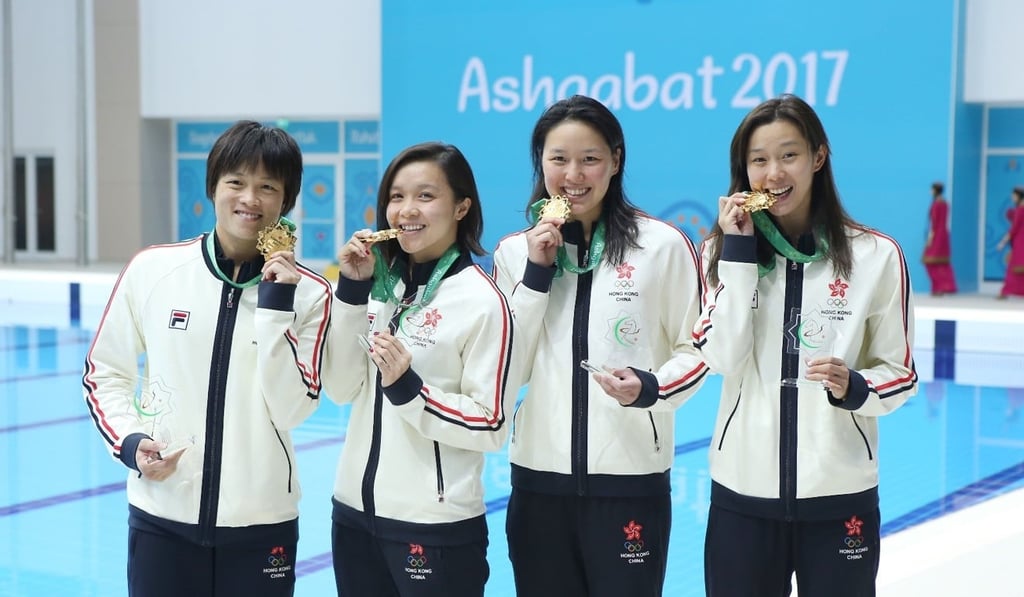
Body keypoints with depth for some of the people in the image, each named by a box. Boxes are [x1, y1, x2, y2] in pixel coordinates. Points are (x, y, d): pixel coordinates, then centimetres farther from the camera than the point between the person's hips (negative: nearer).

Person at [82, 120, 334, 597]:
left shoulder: (308, 292, -3)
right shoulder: (151, 269, -3)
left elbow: (292, 409, -11)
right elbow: (104, 373, 7)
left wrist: (276, 306, -16)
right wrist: (129, 442, -8)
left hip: (261, 525, 0)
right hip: (162, 519, 0)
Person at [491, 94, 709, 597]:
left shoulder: (663, 244, -4)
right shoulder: (515, 251, 5)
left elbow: (696, 351, 1)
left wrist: (651, 388, -19)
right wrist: (536, 273, -7)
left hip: (630, 480, -3)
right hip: (539, 478, 3)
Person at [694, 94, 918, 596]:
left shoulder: (876, 254, -3)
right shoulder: (725, 248, 2)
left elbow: (900, 373, 2)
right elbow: (721, 357, -11)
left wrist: (853, 387, -19)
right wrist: (740, 252, -13)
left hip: (839, 496, -1)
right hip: (743, 492, 1)